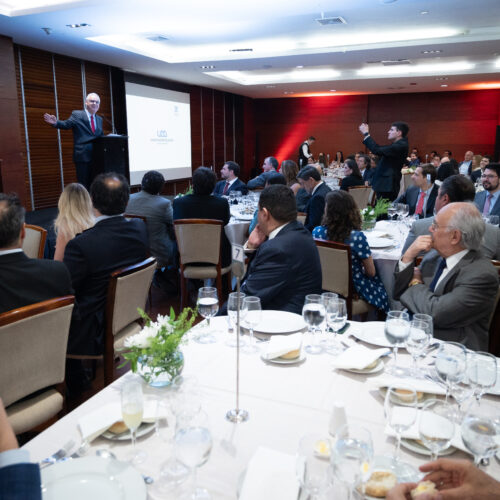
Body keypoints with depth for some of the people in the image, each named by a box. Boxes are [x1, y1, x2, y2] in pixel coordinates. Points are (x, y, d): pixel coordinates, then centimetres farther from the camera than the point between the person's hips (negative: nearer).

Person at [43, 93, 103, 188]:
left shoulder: (99, 119, 17)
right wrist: (55, 122, -27)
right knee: (83, 186, -2)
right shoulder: (77, 114, 1)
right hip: (83, 156, -5)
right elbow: (66, 124, -9)